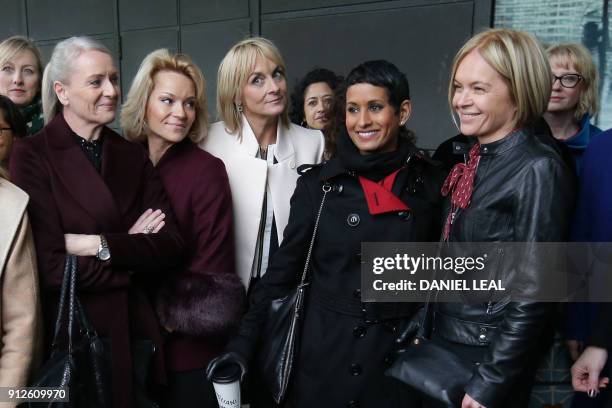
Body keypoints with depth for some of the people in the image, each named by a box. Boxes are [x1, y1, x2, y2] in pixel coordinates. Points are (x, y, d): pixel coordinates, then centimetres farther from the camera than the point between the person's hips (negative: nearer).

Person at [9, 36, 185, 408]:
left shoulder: (134, 156, 3)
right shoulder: (32, 155, -10)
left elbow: (172, 246, -6)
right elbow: (50, 265, -17)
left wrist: (100, 245, -18)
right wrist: (134, 251, -10)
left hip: (137, 331, 4)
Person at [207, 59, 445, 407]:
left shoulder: (431, 183, -4)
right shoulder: (317, 184, -6)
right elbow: (284, 268, -5)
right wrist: (243, 345, -11)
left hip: (404, 354, 1)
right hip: (328, 353, 0)